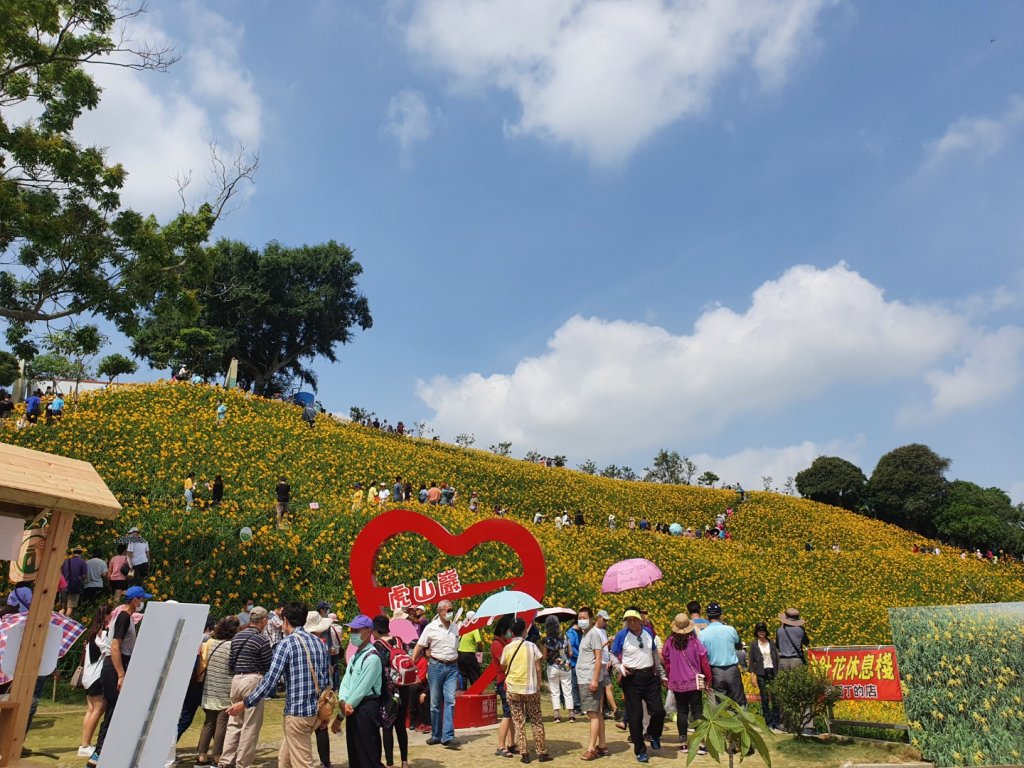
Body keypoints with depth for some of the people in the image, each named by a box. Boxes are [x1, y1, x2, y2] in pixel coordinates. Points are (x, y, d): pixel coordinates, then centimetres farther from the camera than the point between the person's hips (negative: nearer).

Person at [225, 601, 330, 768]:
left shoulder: (286, 643, -11)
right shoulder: (319, 643, 9)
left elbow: (270, 680, -14)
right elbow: (326, 680, 12)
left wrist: (245, 703, -4)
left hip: (297, 712, -7)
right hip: (316, 710, 7)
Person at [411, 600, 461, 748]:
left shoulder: (455, 627, 8)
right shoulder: (431, 628, -4)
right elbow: (419, 647, -3)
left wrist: (456, 665, 14)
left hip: (452, 667, 2)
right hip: (436, 666, -2)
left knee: (450, 701, -7)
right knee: (435, 703, 6)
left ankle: (448, 737, -7)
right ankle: (436, 735, 19)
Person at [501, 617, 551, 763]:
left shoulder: (507, 648, -2)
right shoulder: (531, 646, -5)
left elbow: (503, 667, 10)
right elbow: (538, 669, -2)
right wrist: (539, 686, 7)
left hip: (513, 690, 1)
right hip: (531, 688, 0)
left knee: (518, 722, 8)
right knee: (536, 721, 12)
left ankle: (524, 753, 5)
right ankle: (541, 752, 14)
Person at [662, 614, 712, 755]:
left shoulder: (670, 642, -5)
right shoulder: (694, 642, -10)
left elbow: (666, 662, 2)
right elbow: (704, 662, -6)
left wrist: (670, 677, 17)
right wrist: (708, 680, 5)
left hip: (677, 683, 2)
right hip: (695, 682, -2)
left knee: (681, 712, 10)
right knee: (697, 712, 4)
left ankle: (683, 743, 12)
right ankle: (700, 744, 0)